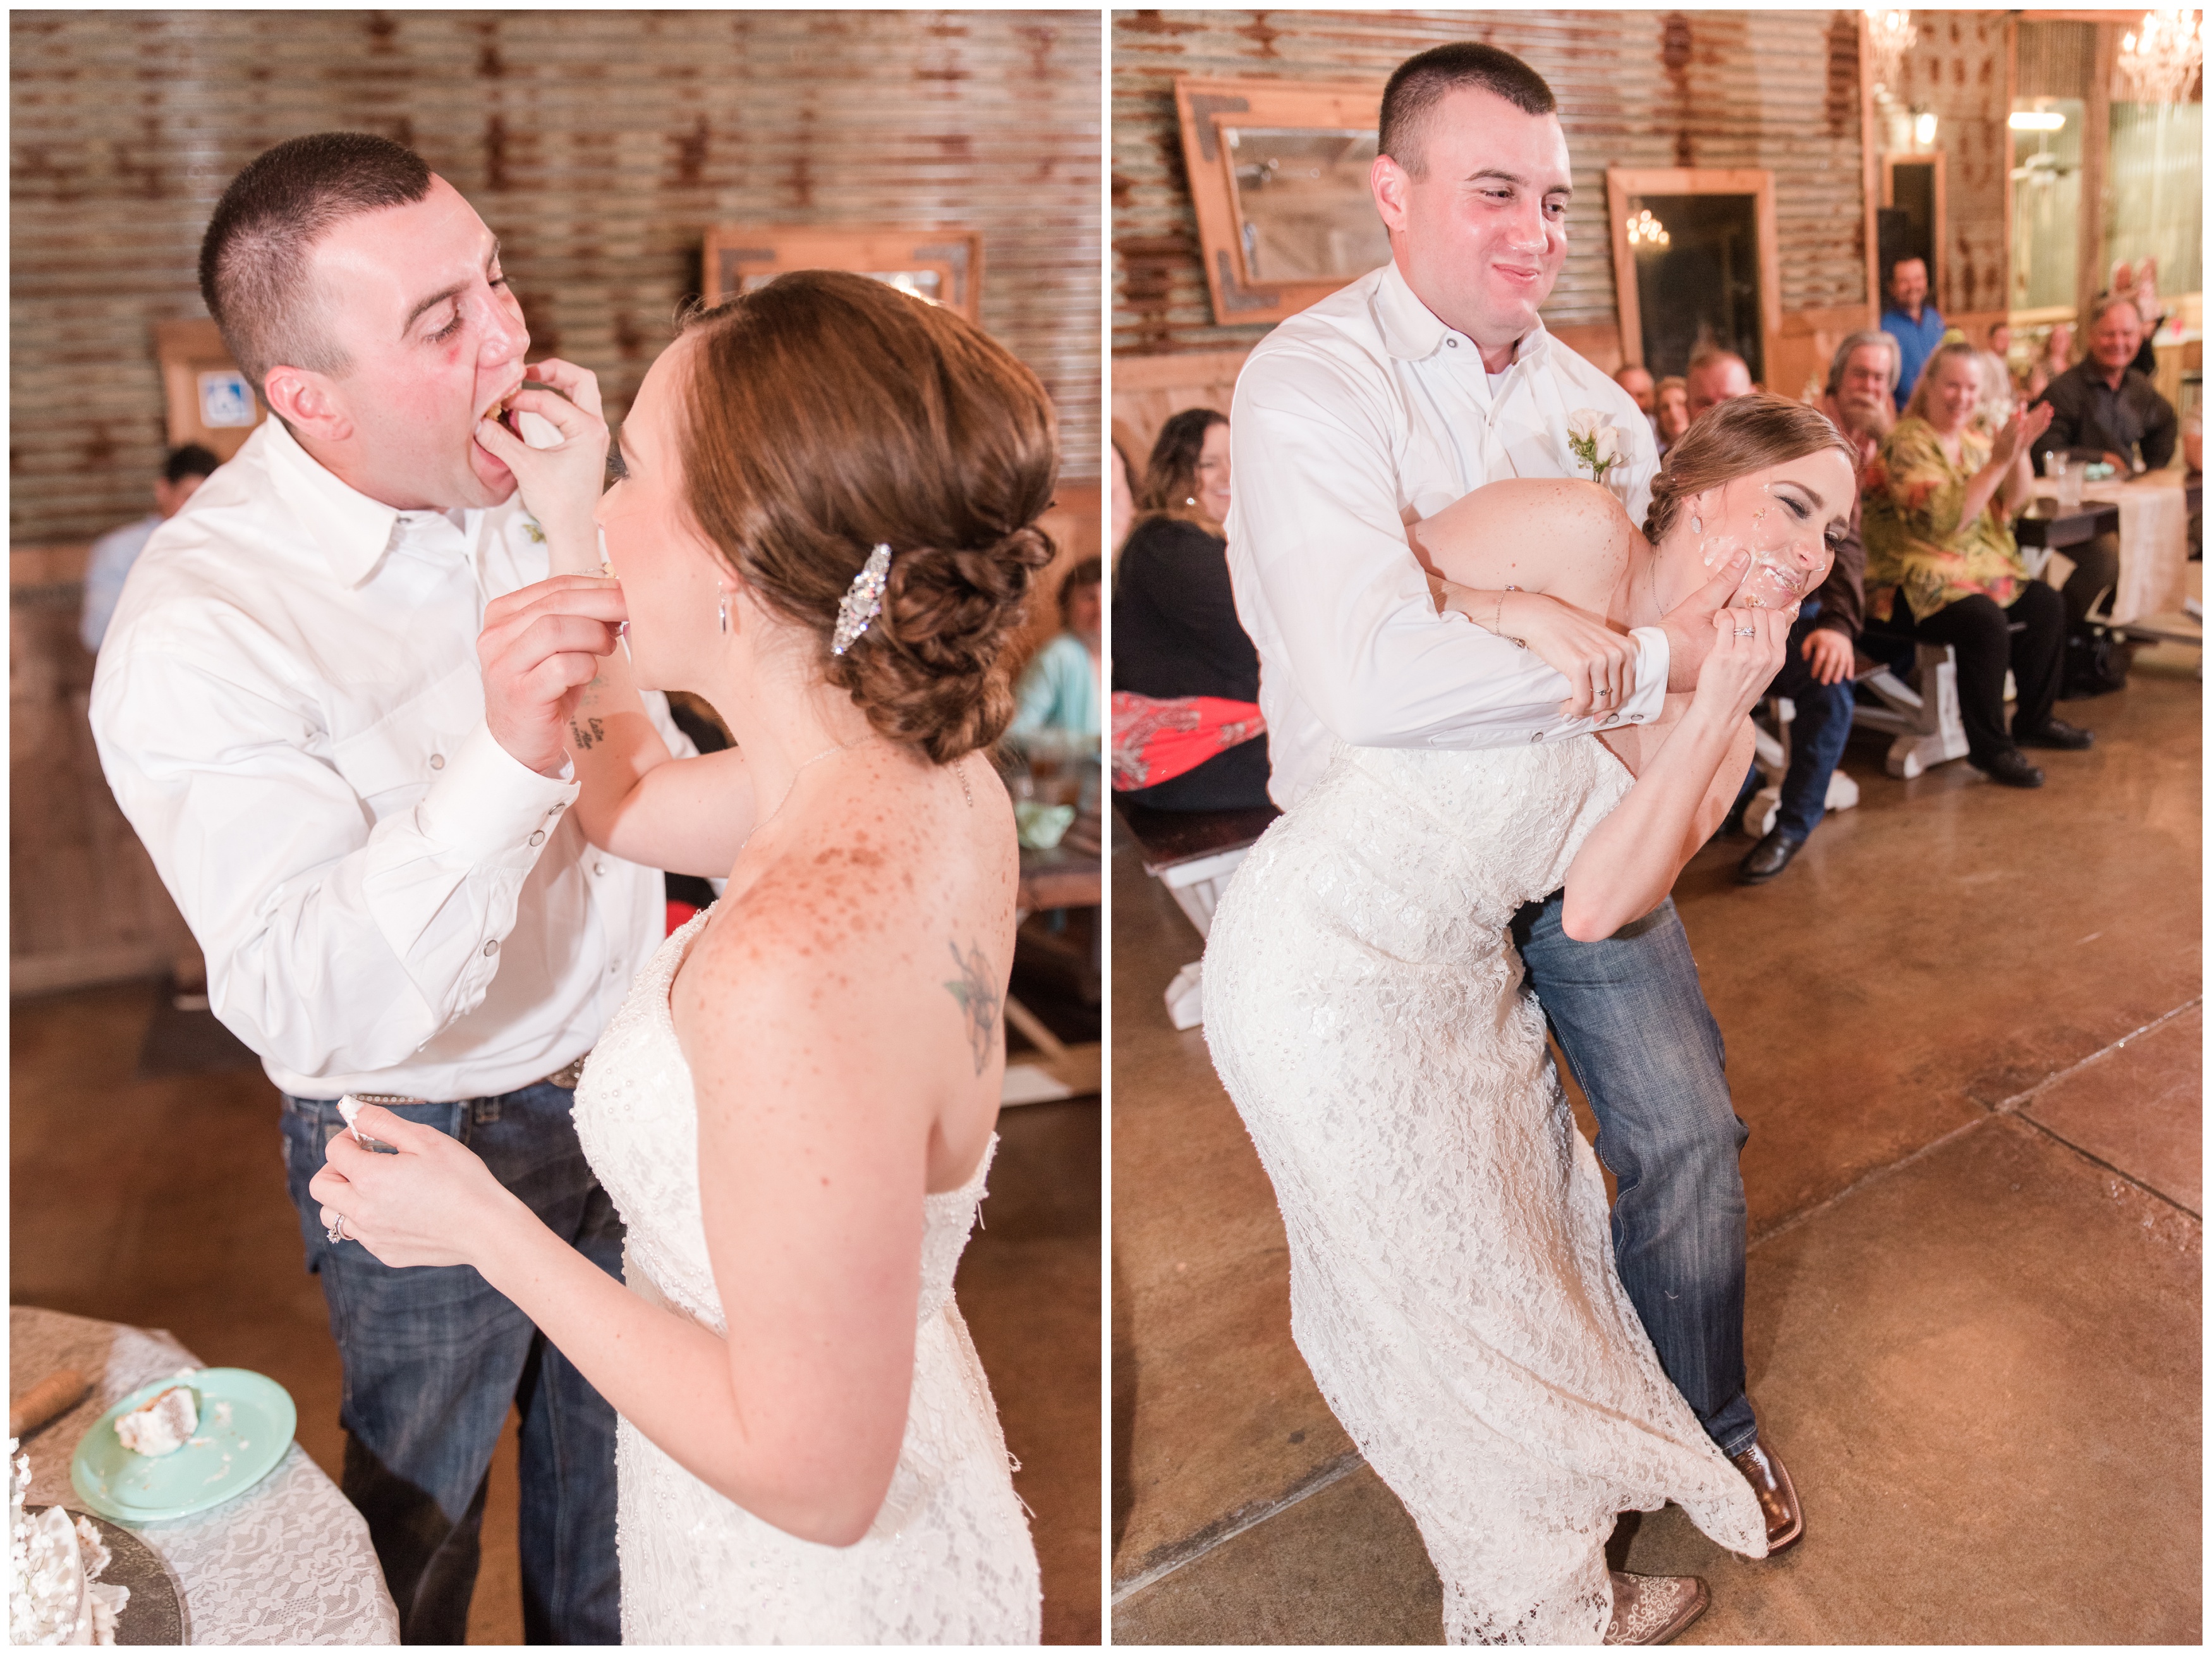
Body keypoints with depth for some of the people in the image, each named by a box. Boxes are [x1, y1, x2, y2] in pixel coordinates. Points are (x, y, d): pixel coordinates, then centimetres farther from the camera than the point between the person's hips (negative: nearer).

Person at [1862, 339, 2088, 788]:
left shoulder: (1970, 440, 11)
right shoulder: (1906, 444, -15)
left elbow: (2010, 504, 8)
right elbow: (1943, 522, -25)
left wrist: (2021, 450, -9)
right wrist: (1998, 461, -28)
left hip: (1974, 568, 9)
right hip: (1911, 584, -9)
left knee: (2047, 604, -1)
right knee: (1986, 622, -29)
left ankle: (2034, 720, 16)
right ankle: (1989, 747, -17)